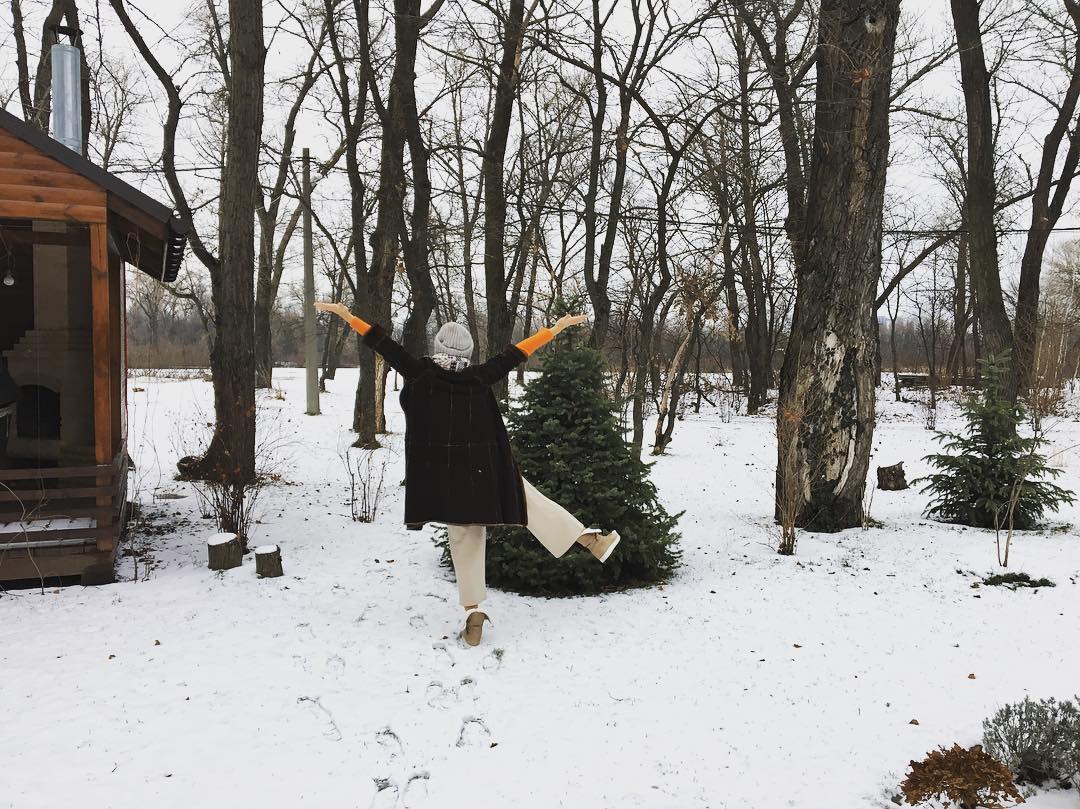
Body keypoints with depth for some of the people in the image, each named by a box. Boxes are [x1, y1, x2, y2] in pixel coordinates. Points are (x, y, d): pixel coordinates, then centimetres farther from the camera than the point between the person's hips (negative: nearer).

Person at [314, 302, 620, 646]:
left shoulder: (419, 372, -3)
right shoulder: (479, 376, -2)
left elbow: (384, 343, 1)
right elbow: (515, 354, 4)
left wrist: (346, 314, 6)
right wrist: (556, 328, 13)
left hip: (441, 474, 1)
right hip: (485, 470, -1)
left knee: (464, 539, 9)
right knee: (528, 500, 12)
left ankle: (473, 610, 7)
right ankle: (585, 536, 7)